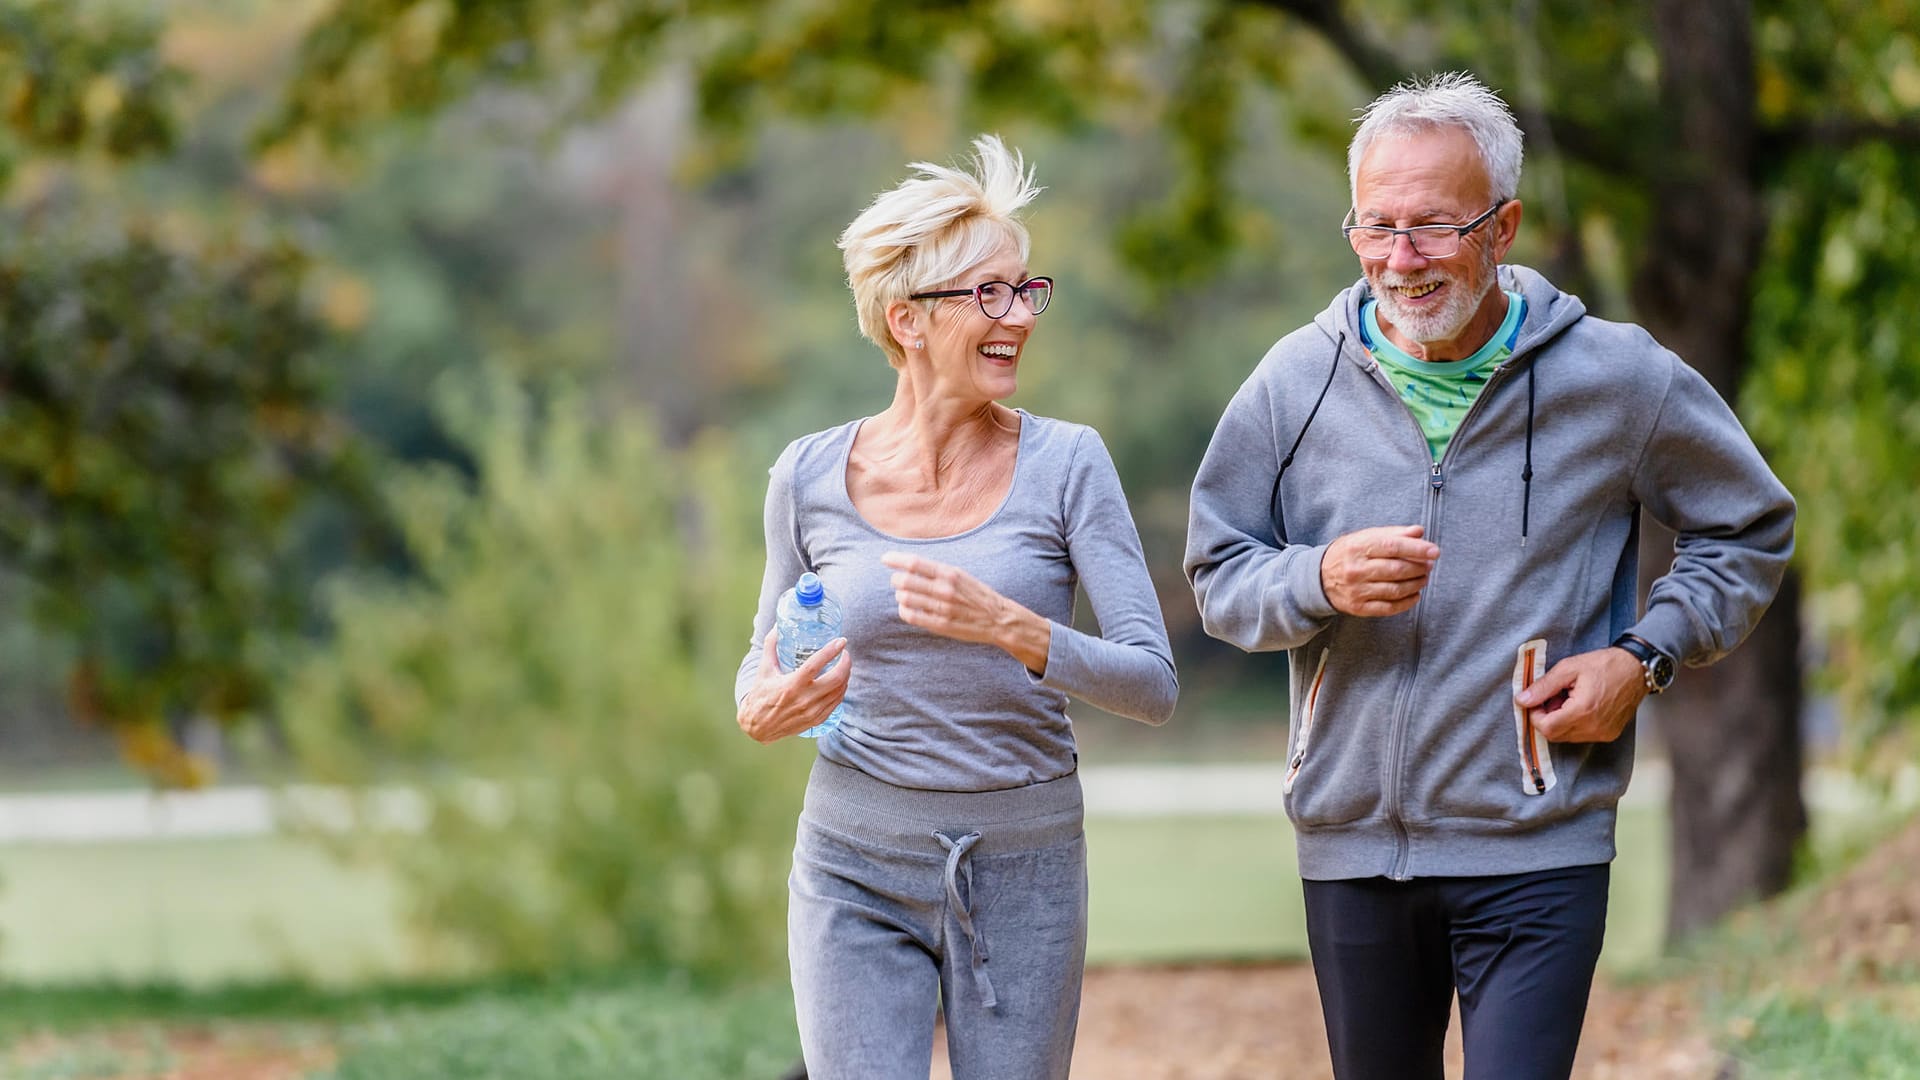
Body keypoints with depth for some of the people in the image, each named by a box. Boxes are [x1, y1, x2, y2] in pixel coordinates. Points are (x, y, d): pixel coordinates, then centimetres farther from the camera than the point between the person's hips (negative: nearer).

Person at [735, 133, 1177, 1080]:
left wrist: (1010, 628, -26)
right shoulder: (811, 477, -1)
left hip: (1023, 870, 0)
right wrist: (762, 711, -8)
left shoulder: (1065, 463, -5)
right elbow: (766, 657, 15)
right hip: (857, 869, 0)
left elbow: (1153, 684, -10)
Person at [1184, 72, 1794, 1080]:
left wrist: (1645, 656, -4)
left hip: (1537, 851, -3)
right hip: (1350, 845, 3)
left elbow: (1750, 528, 10)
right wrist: (1318, 582, -15)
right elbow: (1217, 572, 7)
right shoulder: (1298, 381, 0)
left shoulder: (1617, 379, -3)